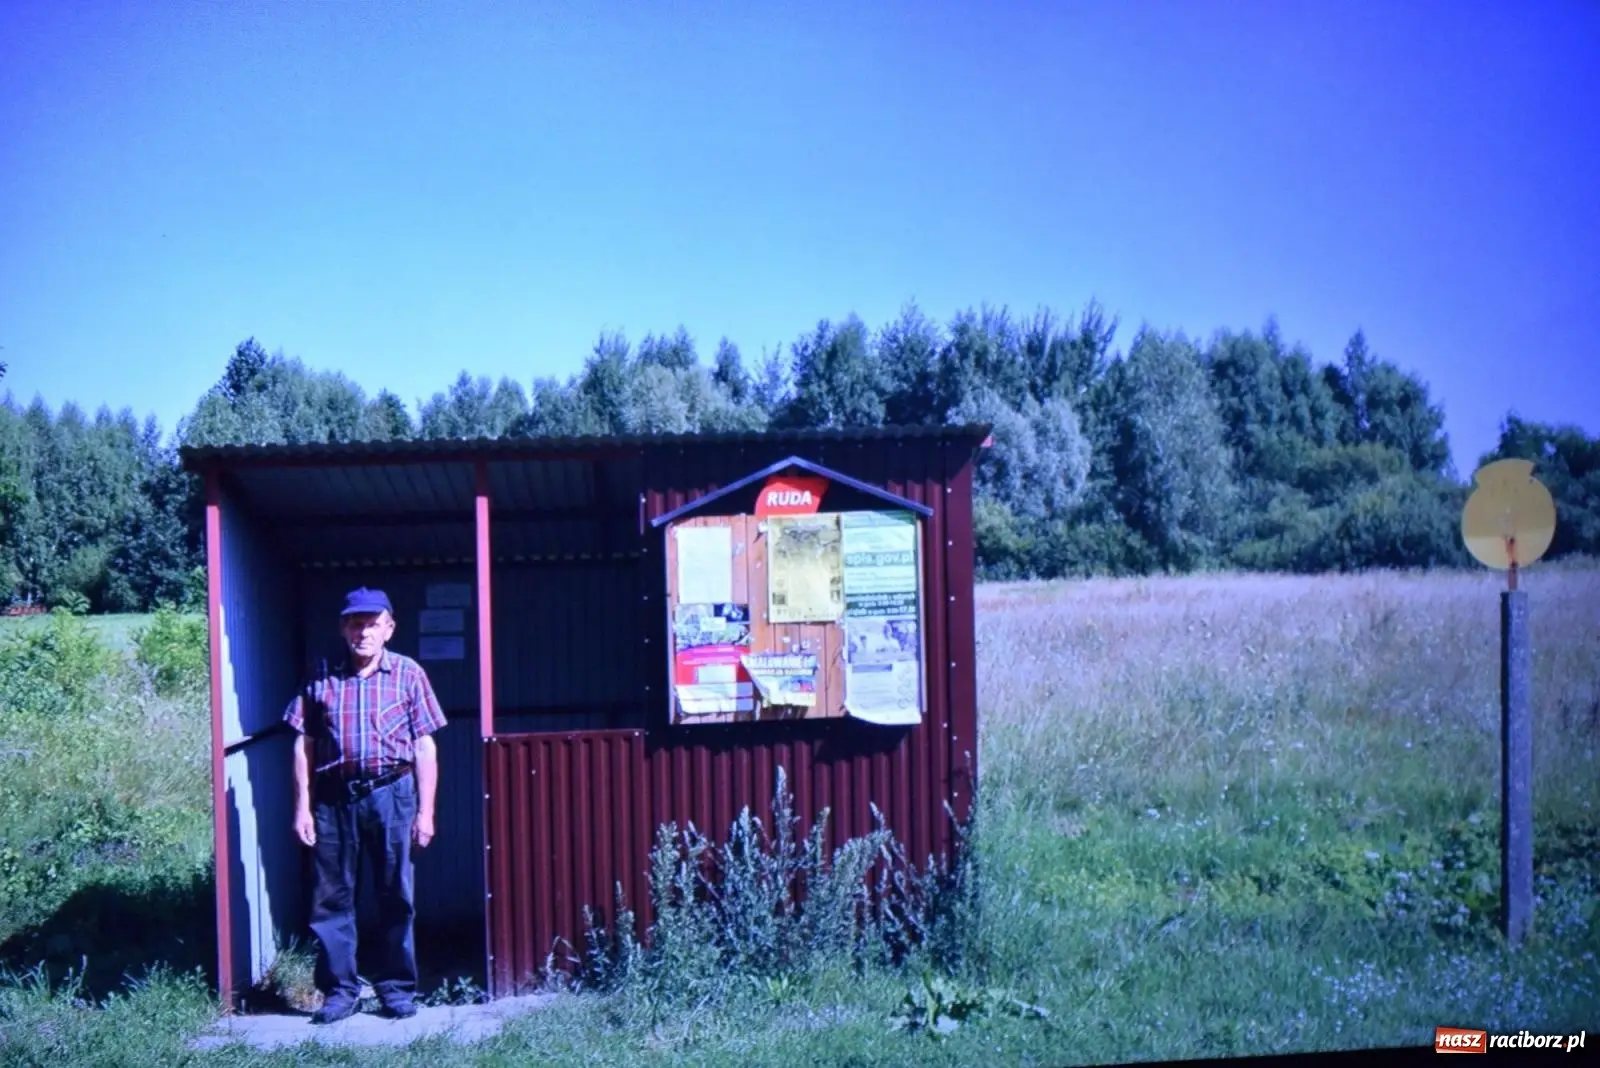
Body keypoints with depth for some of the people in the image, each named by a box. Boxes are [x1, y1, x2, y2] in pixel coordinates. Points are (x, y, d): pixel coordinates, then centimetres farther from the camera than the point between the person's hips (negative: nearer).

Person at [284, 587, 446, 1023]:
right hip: (334, 798, 1)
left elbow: (424, 746, 3)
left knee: (396, 897, 4)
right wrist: (302, 807, 2)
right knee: (331, 896, 4)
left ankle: (397, 987, 16)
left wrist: (425, 810, -1)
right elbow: (304, 746, 8)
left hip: (391, 794, -1)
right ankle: (339, 989, 14)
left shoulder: (408, 674, 4)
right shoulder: (322, 680, 8)